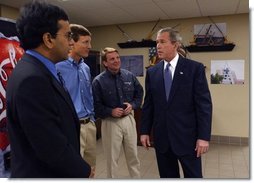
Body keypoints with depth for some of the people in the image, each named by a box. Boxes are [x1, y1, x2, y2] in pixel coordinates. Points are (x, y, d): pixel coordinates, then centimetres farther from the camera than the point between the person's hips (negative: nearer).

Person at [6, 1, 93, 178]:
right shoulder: (32, 79, -27)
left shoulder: (39, 71, 2)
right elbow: (52, 148, -27)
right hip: (44, 174, -8)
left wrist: (81, 166, 5)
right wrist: (84, 170, -11)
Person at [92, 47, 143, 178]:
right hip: (110, 122, -3)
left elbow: (139, 93, 10)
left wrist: (133, 105, -6)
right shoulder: (98, 81, -12)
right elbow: (95, 105, -10)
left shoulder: (129, 76, 0)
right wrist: (111, 112, -21)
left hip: (128, 119, 4)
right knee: (112, 158, 13)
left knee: (133, 155, 18)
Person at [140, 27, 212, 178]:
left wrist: (204, 136, -12)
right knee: (167, 176, 17)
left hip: (187, 136, -3)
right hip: (161, 137, 3)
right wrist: (145, 131, 6)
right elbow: (148, 104, 7)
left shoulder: (195, 68, -6)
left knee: (193, 176, 11)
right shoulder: (152, 72, 5)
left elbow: (204, 104, -8)